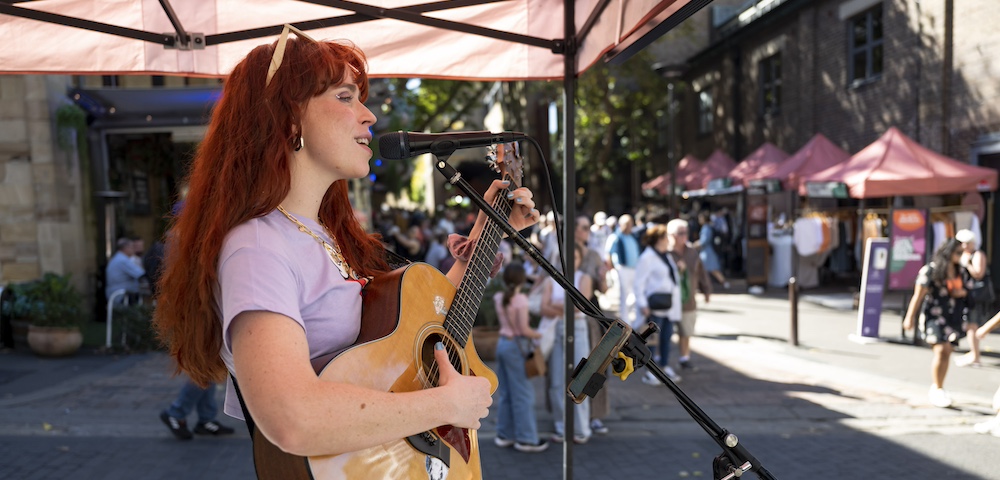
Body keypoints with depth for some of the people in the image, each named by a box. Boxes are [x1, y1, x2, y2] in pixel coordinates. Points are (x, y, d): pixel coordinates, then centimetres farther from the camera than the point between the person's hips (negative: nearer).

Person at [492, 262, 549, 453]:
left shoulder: (499, 298, 5)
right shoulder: (521, 299, -15)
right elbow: (524, 329, -17)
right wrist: (538, 335, 0)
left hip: (502, 343, 7)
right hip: (517, 346, -7)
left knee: (505, 392, 14)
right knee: (523, 394, 1)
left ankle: (505, 435, 21)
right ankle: (526, 438, 8)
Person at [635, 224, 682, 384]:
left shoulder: (666, 255, 14)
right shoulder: (647, 257, -13)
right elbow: (639, 282, -17)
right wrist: (643, 305, -22)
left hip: (670, 305, 8)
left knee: (667, 336, 15)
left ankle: (665, 367, 26)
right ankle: (649, 372, 4)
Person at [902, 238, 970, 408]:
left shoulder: (961, 271, 10)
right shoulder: (930, 270, -9)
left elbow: (966, 289, 22)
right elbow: (918, 295, -8)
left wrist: (962, 292, -3)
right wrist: (910, 317, -8)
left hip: (953, 317, 6)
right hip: (933, 315, -6)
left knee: (947, 352, 6)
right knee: (941, 350, -18)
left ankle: (937, 389, 19)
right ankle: (937, 389, -5)